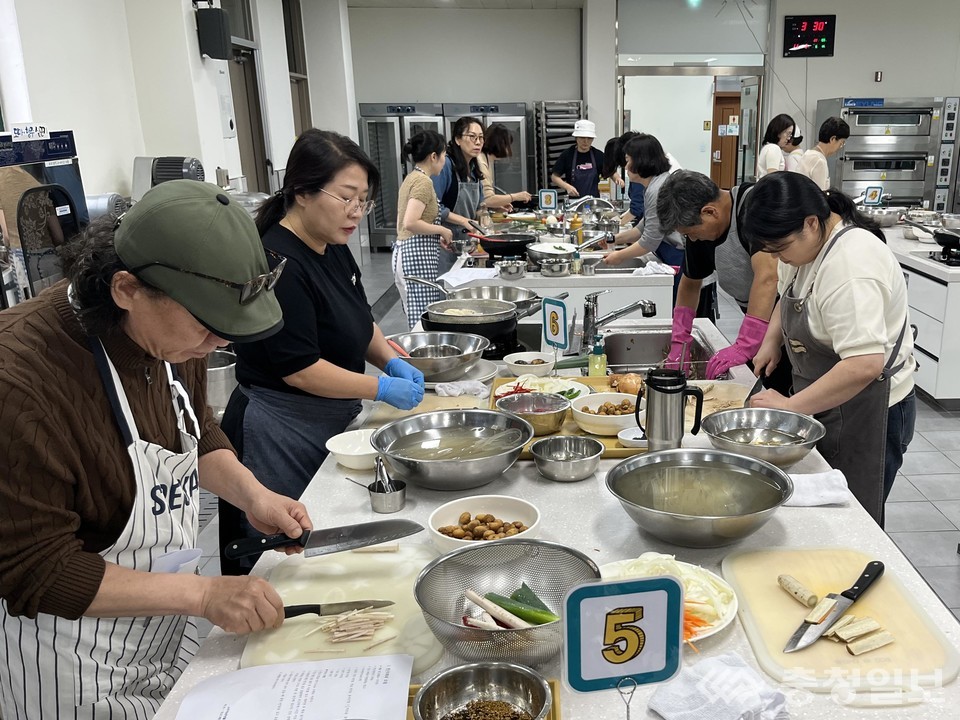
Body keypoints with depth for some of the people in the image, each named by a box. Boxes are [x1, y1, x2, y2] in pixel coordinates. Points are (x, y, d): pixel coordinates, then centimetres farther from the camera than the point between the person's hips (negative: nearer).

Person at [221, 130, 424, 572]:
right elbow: (299, 369, -22)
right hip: (281, 437, -9)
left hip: (331, 425, 9)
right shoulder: (279, 265, -22)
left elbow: (359, 320, 19)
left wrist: (391, 360, 2)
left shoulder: (333, 249, 6)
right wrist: (382, 389, -15)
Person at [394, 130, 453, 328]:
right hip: (418, 255, -10)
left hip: (405, 251, 10)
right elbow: (410, 223, -23)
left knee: (418, 320, 11)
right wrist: (441, 230, -10)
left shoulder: (411, 178, 17)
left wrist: (437, 238, 20)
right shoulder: (424, 181, -12)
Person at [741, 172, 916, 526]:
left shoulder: (850, 266, -29)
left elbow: (865, 365, -36)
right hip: (823, 399, 9)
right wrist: (771, 340, 4)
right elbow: (788, 297, 21)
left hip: (863, 410, -9)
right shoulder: (809, 242, 1)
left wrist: (790, 406, -30)